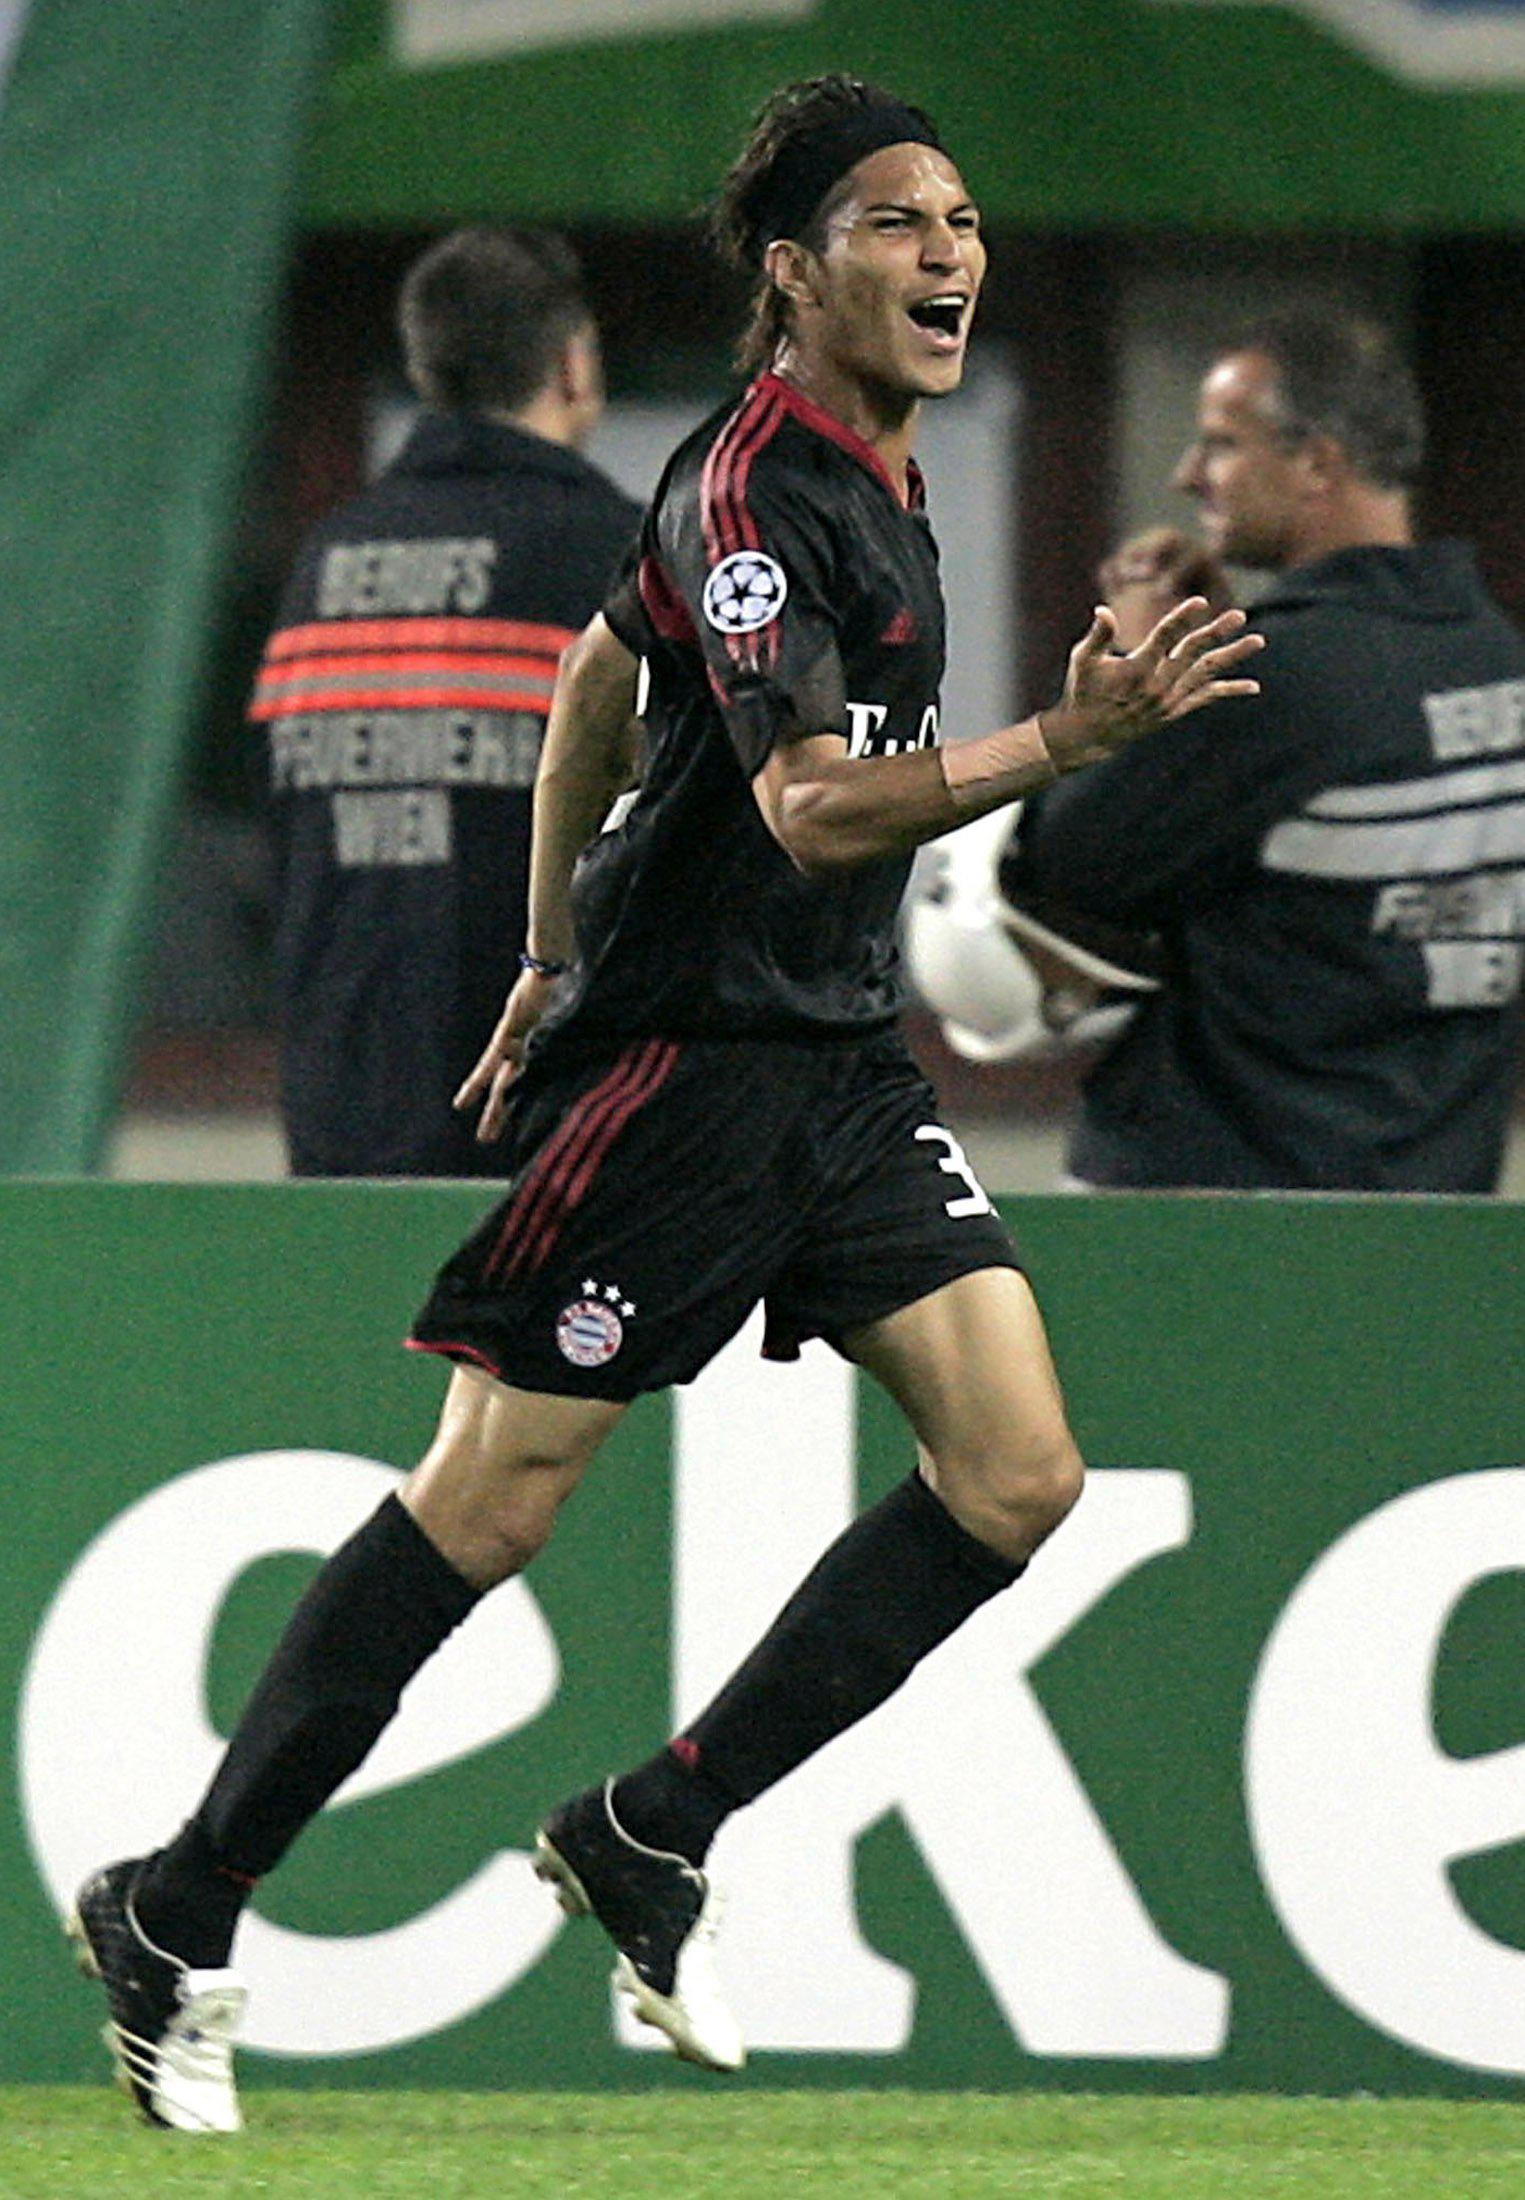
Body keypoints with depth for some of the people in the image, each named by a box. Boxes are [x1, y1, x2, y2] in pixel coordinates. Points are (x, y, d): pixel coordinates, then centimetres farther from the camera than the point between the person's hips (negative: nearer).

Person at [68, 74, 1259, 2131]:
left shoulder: (863, 473, 12)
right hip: (680, 1060, -9)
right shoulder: (754, 493, -18)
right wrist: (1071, 736, -39)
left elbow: (595, 678, 24)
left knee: (1016, 1479, -3)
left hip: (840, 1068, 9)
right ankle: (176, 1919, 7)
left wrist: (551, 957, 28)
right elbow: (817, 807, -29)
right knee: (488, 1503, -4)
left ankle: (649, 1838, 8)